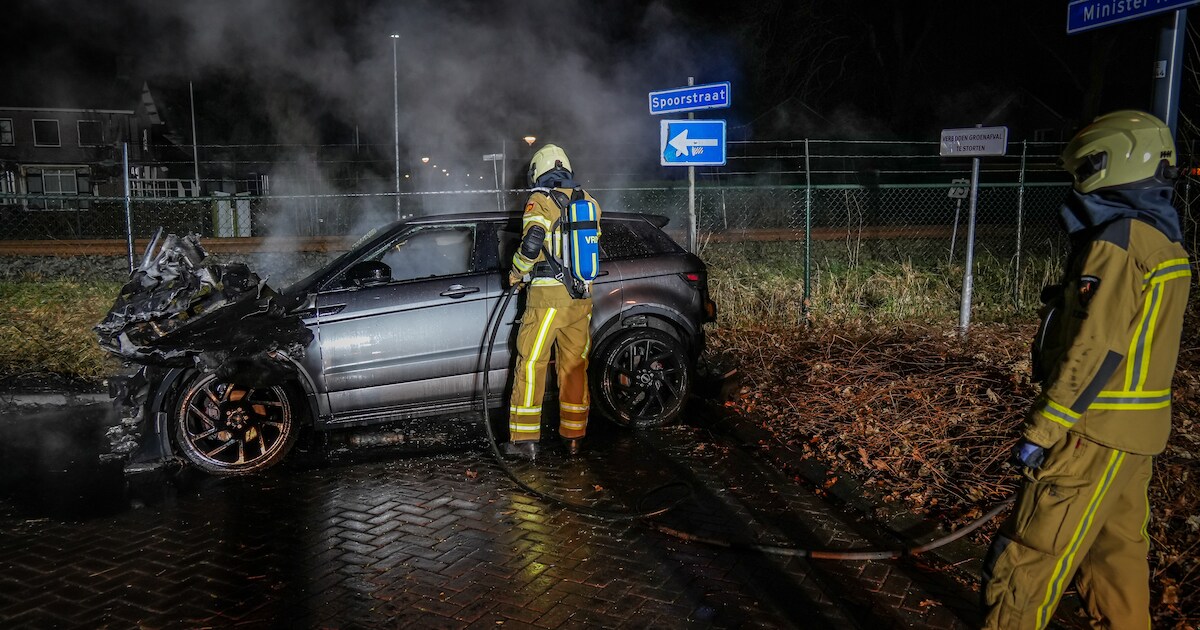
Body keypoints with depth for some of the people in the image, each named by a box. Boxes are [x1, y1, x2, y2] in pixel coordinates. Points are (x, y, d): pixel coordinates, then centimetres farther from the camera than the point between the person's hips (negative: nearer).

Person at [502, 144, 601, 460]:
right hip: (582, 296, 6)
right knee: (575, 365, 12)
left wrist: (516, 272, 0)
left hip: (548, 295, -6)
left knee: (530, 363, 1)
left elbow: (531, 244, -17)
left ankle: (524, 439, 1)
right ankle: (573, 437, 19)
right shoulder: (588, 201, 13)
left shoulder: (539, 201, -5)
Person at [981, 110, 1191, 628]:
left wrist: (1040, 431, -20)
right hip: (1136, 430, 10)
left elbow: (1096, 349, -23)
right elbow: (1138, 343, 16)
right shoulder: (1163, 241, 13)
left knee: (1031, 558, -4)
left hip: (1096, 431, -10)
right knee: (1118, 550, 18)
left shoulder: (1118, 240, -17)